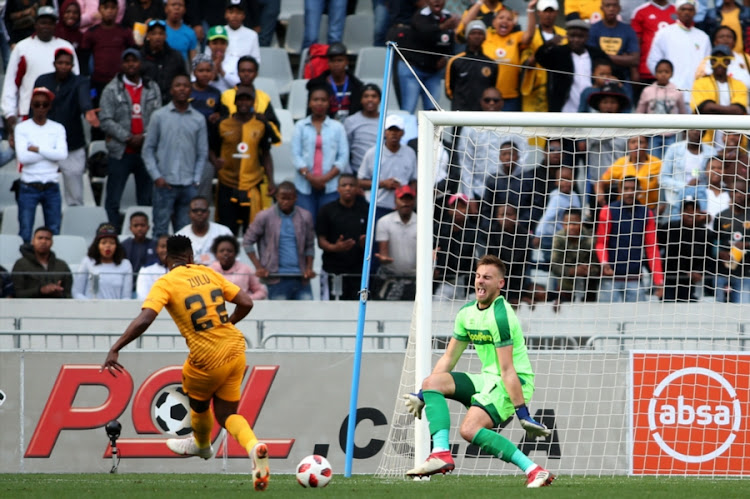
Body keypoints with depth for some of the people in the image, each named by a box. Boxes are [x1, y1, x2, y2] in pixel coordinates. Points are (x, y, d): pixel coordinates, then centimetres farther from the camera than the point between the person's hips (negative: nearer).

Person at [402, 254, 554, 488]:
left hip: (516, 383, -9)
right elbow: (448, 358, 19)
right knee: (432, 382, -3)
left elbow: (507, 370, -23)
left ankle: (533, 470, -26)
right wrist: (423, 395, 17)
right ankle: (441, 453, -17)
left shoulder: (500, 315, -18)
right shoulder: (467, 313, 10)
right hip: (488, 380, 9)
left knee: (470, 429, -26)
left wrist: (522, 413, -24)